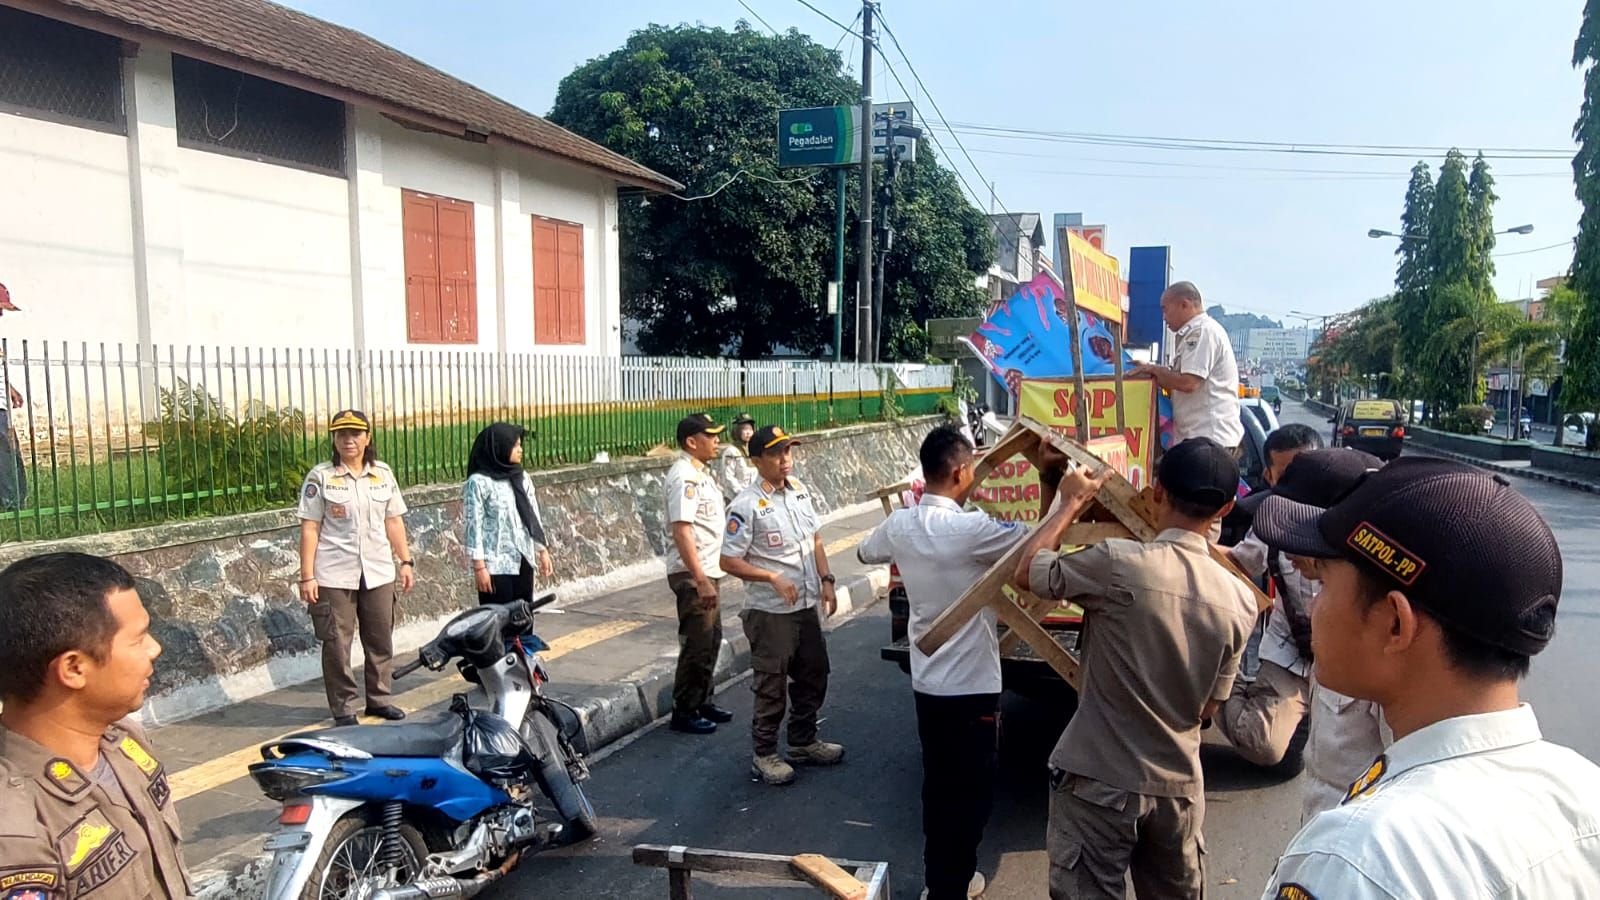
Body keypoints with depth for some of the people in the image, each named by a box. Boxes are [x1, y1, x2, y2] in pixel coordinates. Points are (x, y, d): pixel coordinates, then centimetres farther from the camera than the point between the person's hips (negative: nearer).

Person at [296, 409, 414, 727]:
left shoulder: (383, 474, 7)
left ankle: (378, 698, 24)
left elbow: (393, 522, 11)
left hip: (378, 572, 4)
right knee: (337, 643, 2)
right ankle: (343, 708, 14)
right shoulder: (320, 477, -3)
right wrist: (307, 576, -9)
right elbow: (309, 529, -5)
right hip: (334, 576, -3)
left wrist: (405, 561, 7)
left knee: (380, 639, 10)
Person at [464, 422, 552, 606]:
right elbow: (474, 527, -11)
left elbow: (533, 516, 14)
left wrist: (543, 551, 12)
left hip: (523, 561, 6)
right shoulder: (479, 482, -10)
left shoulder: (522, 478, 9)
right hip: (495, 565, -6)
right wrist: (479, 567, -14)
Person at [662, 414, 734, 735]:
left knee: (711, 640, 18)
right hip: (693, 575, -10)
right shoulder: (684, 477, -18)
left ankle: (702, 702, 30)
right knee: (697, 645, -2)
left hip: (708, 571, 10)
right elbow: (681, 530, -25)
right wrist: (700, 579, -28)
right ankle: (684, 712, 10)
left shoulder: (700, 473, 12)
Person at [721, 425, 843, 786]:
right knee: (771, 685, 6)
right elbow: (729, 562, -17)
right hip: (770, 611, -7)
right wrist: (773, 578, -24)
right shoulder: (747, 505, -19)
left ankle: (804, 742, 37)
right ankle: (764, 755, 22)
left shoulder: (800, 490, 3)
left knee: (813, 675, 19)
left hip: (806, 605, 7)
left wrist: (826, 580, 4)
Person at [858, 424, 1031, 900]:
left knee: (938, 787, 20)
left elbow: (864, 553, 18)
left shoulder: (899, 524, -3)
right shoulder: (970, 529, -23)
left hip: (927, 681, 7)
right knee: (970, 793, 7)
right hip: (971, 685, -7)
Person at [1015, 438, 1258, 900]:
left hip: (1098, 782, -4)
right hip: (1179, 785, 5)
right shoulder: (1240, 600, -5)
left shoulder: (1119, 564, -20)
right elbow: (1209, 705, 5)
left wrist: (1073, 502, 6)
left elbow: (1026, 572, -4)